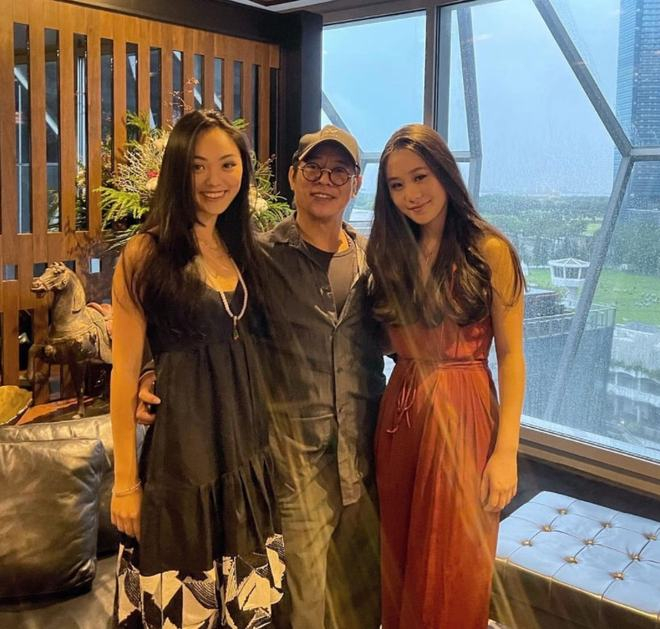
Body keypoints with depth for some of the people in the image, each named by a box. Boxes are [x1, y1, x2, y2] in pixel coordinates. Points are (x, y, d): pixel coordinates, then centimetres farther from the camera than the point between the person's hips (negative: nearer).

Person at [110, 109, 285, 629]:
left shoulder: (243, 250, 8)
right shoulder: (147, 254, -10)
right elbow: (125, 373, -9)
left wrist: (262, 443, 9)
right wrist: (125, 480, -9)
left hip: (247, 450, 6)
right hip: (180, 450, -5)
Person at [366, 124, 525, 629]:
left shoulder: (489, 251, -7)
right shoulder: (392, 255, 8)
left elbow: (511, 355, -9)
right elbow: (395, 343, 10)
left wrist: (506, 451, -13)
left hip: (463, 415, -4)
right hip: (400, 414, 5)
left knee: (452, 565, 9)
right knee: (400, 558, 17)